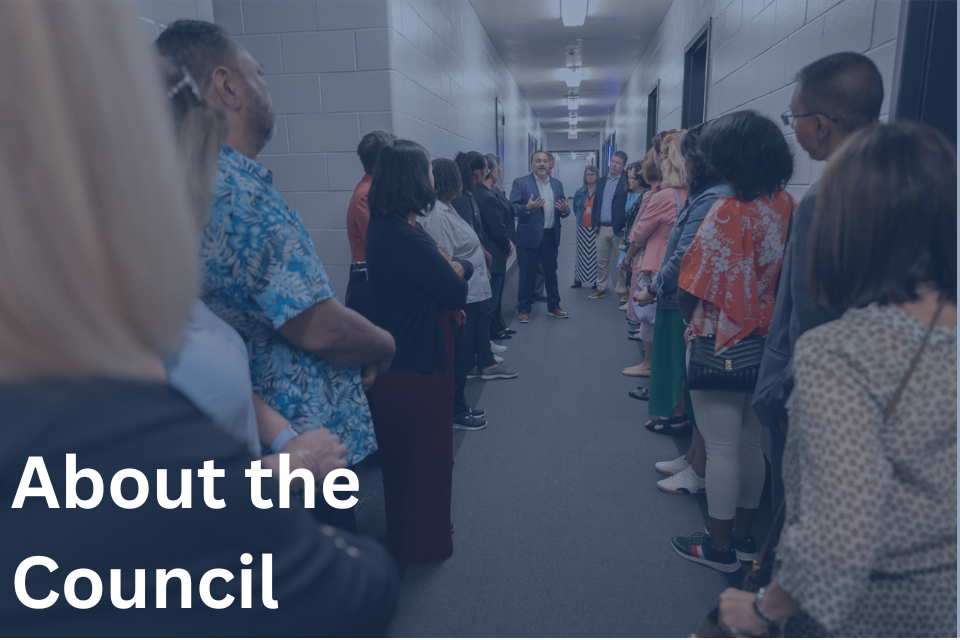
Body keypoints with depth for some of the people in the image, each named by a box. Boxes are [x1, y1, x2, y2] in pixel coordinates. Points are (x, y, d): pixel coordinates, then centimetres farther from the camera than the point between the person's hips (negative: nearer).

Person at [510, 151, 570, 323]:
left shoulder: (557, 184, 11)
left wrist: (564, 210, -12)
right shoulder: (520, 183, -3)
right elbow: (513, 208, -11)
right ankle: (524, 309, 15)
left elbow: (562, 210, 12)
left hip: (551, 237, 4)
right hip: (529, 236, -4)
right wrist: (527, 208, -30)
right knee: (527, 274, 3)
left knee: (551, 273, 14)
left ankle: (553, 307, 27)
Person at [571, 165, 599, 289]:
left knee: (595, 254, -2)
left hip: (595, 228, -3)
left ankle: (595, 281, 6)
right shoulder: (579, 192, 9)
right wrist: (580, 219, 9)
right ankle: (578, 280, 14)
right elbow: (575, 209, 20)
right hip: (582, 228, 3)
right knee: (581, 254, 7)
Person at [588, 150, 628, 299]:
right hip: (602, 228, 6)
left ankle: (626, 289, 11)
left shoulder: (627, 182, -5)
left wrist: (626, 225, -15)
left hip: (618, 229, -5)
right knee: (601, 261, 11)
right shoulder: (602, 181, 14)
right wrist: (595, 222, 8)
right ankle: (601, 288, 21)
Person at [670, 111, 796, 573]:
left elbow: (691, 292, -19)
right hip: (766, 345, 7)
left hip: (719, 344, -7)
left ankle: (720, 546, 21)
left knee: (722, 448, 6)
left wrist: (688, 315, 0)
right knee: (749, 443, 18)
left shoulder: (729, 213, -21)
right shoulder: (788, 206, 0)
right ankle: (744, 535, 33)